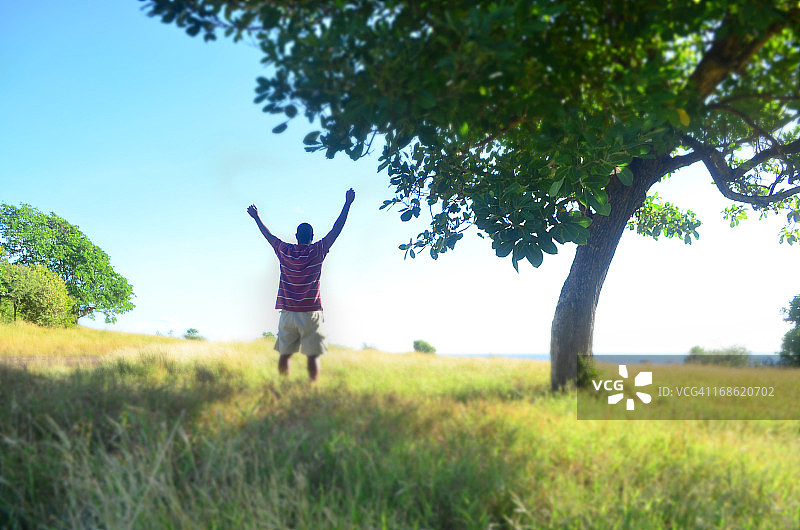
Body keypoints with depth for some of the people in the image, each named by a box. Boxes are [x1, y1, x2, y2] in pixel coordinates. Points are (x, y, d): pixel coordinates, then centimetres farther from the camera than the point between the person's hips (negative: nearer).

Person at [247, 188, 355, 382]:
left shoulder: (284, 250, 4)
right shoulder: (317, 251, -4)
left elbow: (268, 235, 21)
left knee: (285, 354, 6)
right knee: (312, 355, -2)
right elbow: (336, 229, -1)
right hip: (310, 313, -3)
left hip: (287, 313, 3)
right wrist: (347, 204, 5)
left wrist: (256, 217, 37)